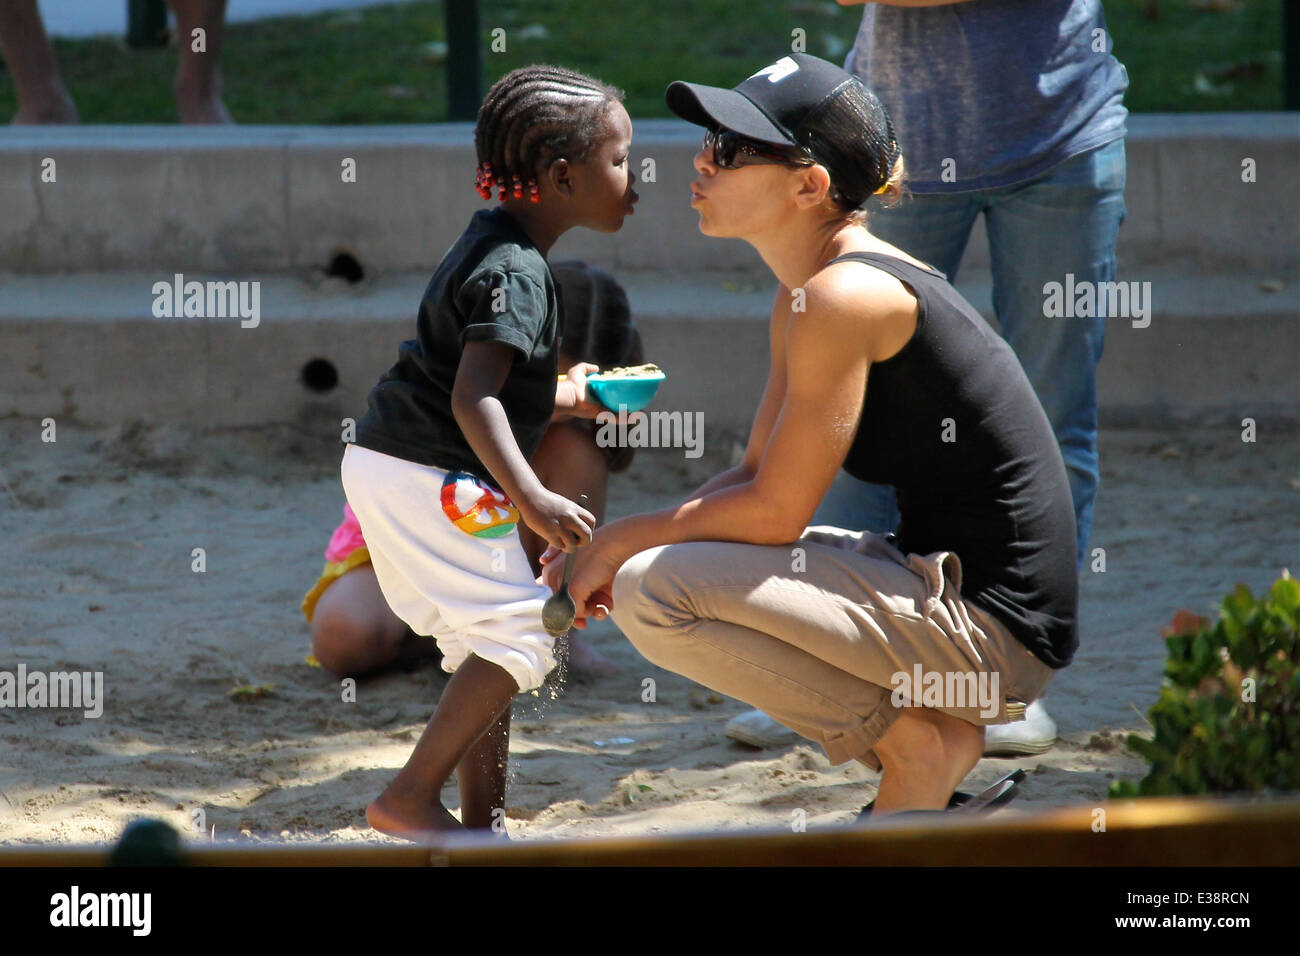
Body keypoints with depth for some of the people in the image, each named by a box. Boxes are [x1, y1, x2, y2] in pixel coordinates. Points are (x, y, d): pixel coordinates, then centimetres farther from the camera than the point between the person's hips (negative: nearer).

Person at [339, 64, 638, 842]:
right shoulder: (518, 271, -18)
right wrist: (531, 499, -37)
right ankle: (412, 798, -11)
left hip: (390, 468, 11)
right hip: (425, 478, -11)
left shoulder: (489, 245, 14)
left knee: (488, 644, 16)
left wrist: (566, 397, 33)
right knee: (520, 631, -10)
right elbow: (472, 399, -28)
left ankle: (483, 824, 19)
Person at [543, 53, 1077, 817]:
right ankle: (936, 732, 13)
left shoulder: (844, 297, -18)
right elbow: (759, 476, 16)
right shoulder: (803, 296, 12)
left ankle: (910, 742, -4)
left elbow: (776, 510, -16)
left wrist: (624, 543, -4)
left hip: (987, 625, -10)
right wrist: (618, 546, 4)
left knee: (654, 593, -18)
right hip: (947, 586, 10)